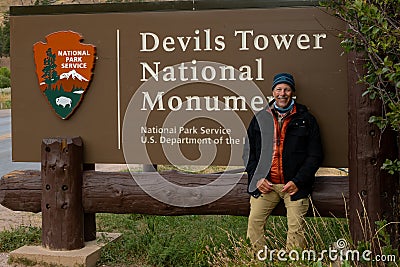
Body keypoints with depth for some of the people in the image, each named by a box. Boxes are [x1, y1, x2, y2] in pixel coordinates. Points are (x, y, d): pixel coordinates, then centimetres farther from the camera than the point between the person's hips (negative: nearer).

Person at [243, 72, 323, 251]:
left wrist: (298, 181, -8)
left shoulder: (306, 119, 5)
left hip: (295, 185, -2)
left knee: (296, 229, -6)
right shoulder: (260, 119, 11)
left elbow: (315, 155, 3)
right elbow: (249, 152, 15)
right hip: (265, 184, 2)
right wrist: (257, 178, 1)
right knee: (254, 223, -5)